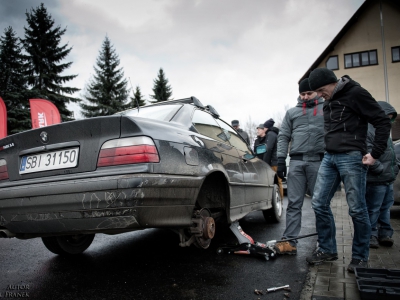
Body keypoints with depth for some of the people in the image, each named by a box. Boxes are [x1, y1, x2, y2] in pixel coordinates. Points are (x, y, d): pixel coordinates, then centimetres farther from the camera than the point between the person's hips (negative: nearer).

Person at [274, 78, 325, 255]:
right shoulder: (291, 112, 19)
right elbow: (283, 137, 13)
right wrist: (281, 160, 2)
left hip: (319, 161, -2)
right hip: (296, 161, 2)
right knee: (293, 203, -1)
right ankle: (289, 242, 0)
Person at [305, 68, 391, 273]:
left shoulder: (355, 93, -5)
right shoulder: (329, 101, 17)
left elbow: (383, 122, -7)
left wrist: (375, 154, -11)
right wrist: (330, 150, 13)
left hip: (351, 158, -7)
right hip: (329, 157, 8)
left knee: (357, 209, 0)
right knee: (319, 203, 5)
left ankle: (360, 257, 15)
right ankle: (327, 249, 19)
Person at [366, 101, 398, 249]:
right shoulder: (367, 130, -14)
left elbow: (391, 153, 27)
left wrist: (394, 169, 16)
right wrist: (381, 169, -19)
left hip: (388, 180, 11)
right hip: (376, 180, -11)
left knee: (386, 208, 16)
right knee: (373, 209, -2)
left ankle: (385, 234, 26)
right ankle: (370, 236, 9)